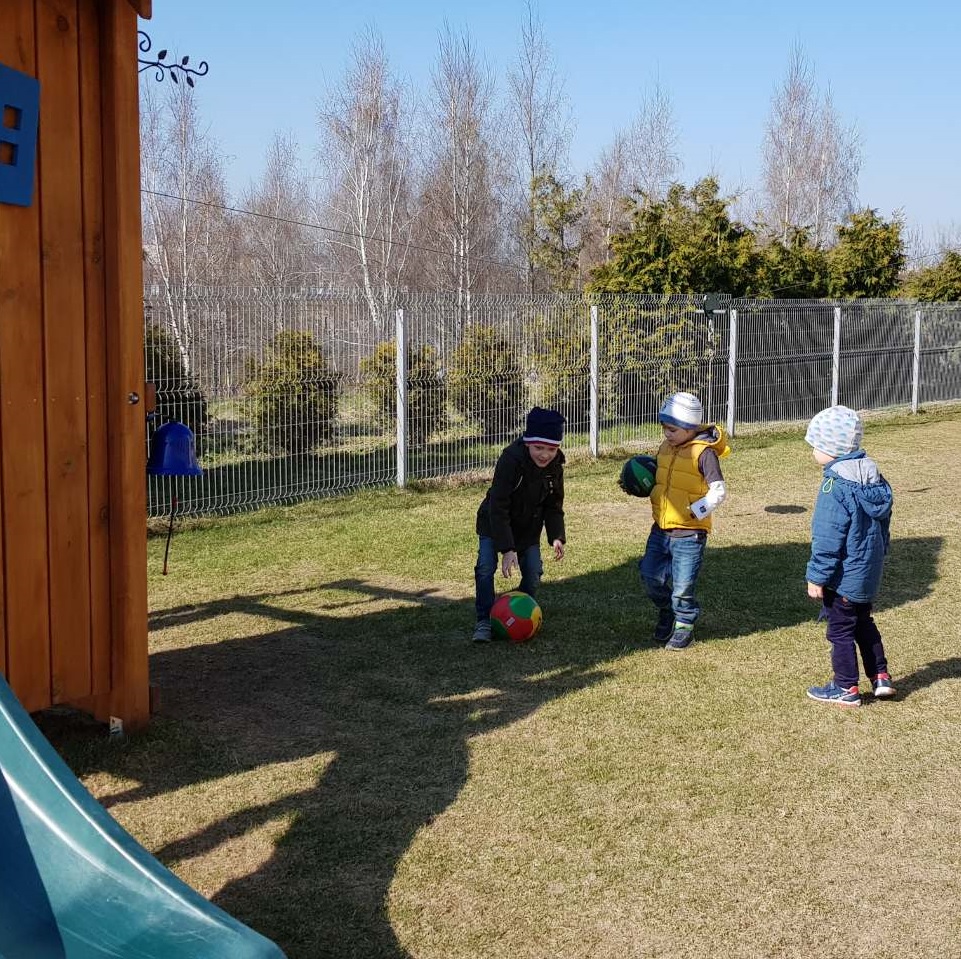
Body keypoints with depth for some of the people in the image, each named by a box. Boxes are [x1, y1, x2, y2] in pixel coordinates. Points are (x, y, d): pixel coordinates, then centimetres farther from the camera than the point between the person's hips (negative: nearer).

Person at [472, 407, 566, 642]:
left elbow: (554, 506, 2)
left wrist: (556, 537, -13)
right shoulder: (510, 460, -31)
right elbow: (498, 508, -31)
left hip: (528, 528, 4)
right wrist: (507, 548, -34)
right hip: (494, 524, -4)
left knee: (534, 573, -3)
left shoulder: (555, 467, -14)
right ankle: (484, 622, -7)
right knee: (485, 568, -18)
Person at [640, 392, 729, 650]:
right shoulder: (666, 448, 9)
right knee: (650, 575, 10)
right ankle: (666, 612, 34)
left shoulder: (703, 452, -14)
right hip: (661, 529, 7)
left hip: (689, 533, -7)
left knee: (682, 586, -1)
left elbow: (718, 491, -15)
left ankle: (684, 625, 21)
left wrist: (695, 511, -21)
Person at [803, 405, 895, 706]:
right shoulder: (873, 475, 3)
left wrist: (817, 577, -16)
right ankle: (881, 676, 27)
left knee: (841, 630, 5)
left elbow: (828, 538, -22)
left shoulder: (835, 485, -23)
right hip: (870, 571, 8)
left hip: (844, 576, -8)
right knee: (864, 623, 24)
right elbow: (883, 524, 14)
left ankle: (846, 688, 15)